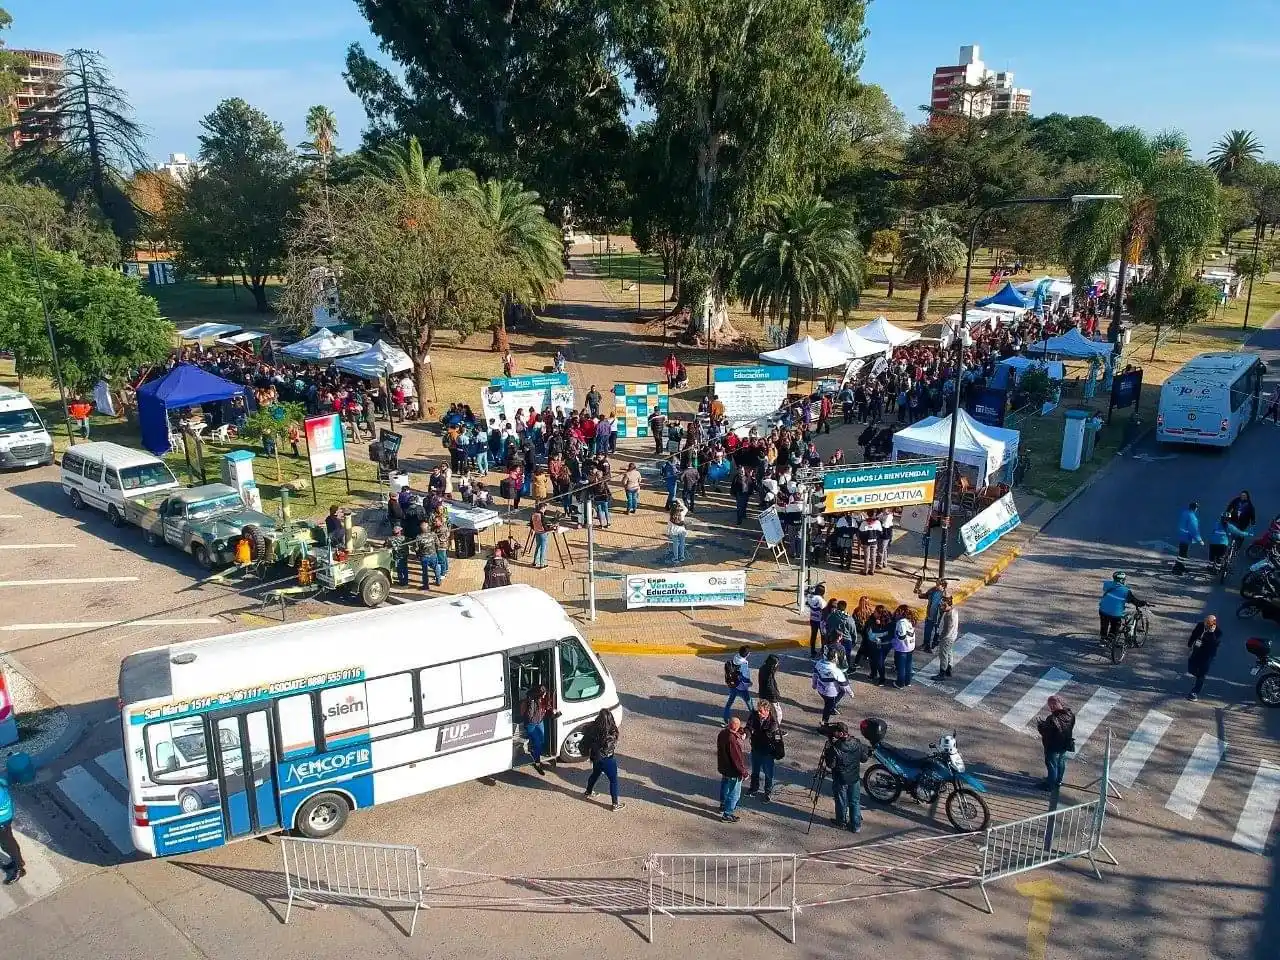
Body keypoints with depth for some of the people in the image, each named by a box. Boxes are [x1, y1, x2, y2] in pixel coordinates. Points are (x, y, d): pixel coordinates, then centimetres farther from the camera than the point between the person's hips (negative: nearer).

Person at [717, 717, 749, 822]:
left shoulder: (722, 734, -5)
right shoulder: (732, 740, -33)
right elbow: (737, 758, -28)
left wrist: (739, 733, -1)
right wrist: (743, 772, -16)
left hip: (723, 768, 9)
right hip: (733, 771, -9)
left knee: (725, 788, 28)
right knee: (734, 794, 7)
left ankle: (723, 806, 46)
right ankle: (727, 814, 16)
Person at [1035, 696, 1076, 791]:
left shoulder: (1052, 719, -37)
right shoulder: (1070, 715, -15)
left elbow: (1045, 733, -26)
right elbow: (1071, 728, 3)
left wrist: (1040, 724, -8)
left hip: (1053, 747, -6)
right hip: (1065, 745, 6)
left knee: (1052, 765, 15)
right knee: (1061, 764, 27)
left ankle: (1051, 785, 33)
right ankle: (1058, 782, 47)